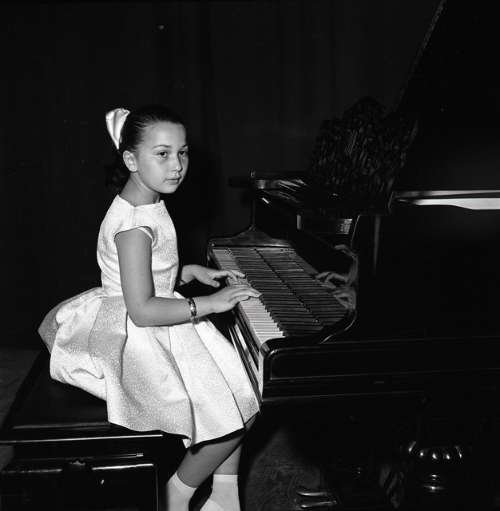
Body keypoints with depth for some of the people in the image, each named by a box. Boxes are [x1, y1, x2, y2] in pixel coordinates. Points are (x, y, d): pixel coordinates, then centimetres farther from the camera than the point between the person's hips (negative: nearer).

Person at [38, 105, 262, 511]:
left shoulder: (149, 206, 6)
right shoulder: (134, 223, -25)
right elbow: (143, 310, -29)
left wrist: (191, 271, 8)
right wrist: (209, 304, -23)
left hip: (160, 327, 10)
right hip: (138, 339, -10)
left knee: (240, 388, 8)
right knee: (230, 418, -10)